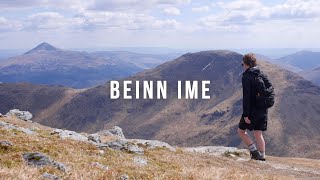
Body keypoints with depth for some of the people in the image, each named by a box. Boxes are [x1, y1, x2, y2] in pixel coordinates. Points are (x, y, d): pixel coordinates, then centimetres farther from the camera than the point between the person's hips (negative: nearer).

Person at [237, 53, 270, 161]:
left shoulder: (246, 77, -13)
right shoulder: (263, 75, 10)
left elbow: (246, 97, -19)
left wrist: (246, 114, -18)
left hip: (252, 110, -7)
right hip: (263, 110, 7)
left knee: (241, 131, 10)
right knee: (258, 134, 12)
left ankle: (254, 151, 1)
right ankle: (262, 157, 11)